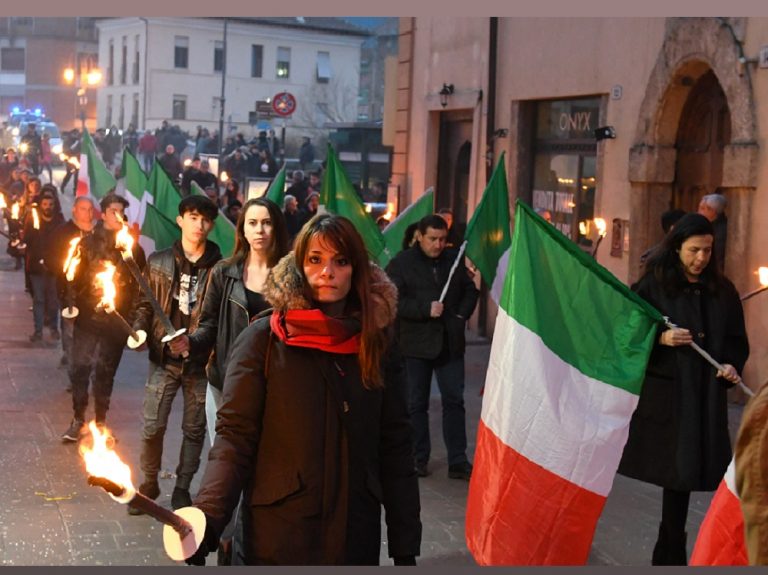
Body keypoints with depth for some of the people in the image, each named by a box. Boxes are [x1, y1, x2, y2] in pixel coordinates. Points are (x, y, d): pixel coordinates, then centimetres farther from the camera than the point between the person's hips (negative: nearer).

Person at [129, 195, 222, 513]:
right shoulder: (159, 261, 2)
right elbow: (146, 304, 8)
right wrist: (139, 330, -9)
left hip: (200, 360, -1)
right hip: (164, 357, 1)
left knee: (194, 429, 10)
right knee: (152, 427, 4)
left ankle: (182, 487, 26)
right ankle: (149, 483, 24)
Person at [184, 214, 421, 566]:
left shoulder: (376, 347, 4)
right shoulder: (263, 340, -6)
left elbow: (395, 448, 5)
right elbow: (235, 437, -11)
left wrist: (405, 548, 3)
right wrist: (207, 521, -24)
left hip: (357, 538, 3)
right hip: (276, 540, -3)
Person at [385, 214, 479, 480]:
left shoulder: (453, 259, 7)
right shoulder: (401, 263, -5)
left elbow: (470, 290, 18)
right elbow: (394, 301, -13)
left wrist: (462, 314, 2)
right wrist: (425, 309, -20)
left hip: (450, 344, 3)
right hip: (416, 345, -3)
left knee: (454, 400, 4)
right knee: (416, 404, 7)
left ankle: (458, 461, 9)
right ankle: (418, 459, 18)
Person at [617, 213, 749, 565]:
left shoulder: (722, 291, 7)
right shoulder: (653, 286, -3)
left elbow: (737, 340, 13)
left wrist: (732, 365, -5)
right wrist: (660, 338, -20)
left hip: (706, 396, 3)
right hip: (664, 392, -3)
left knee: (682, 472, 8)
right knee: (673, 469, 0)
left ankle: (671, 553, 23)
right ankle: (670, 550, 15)